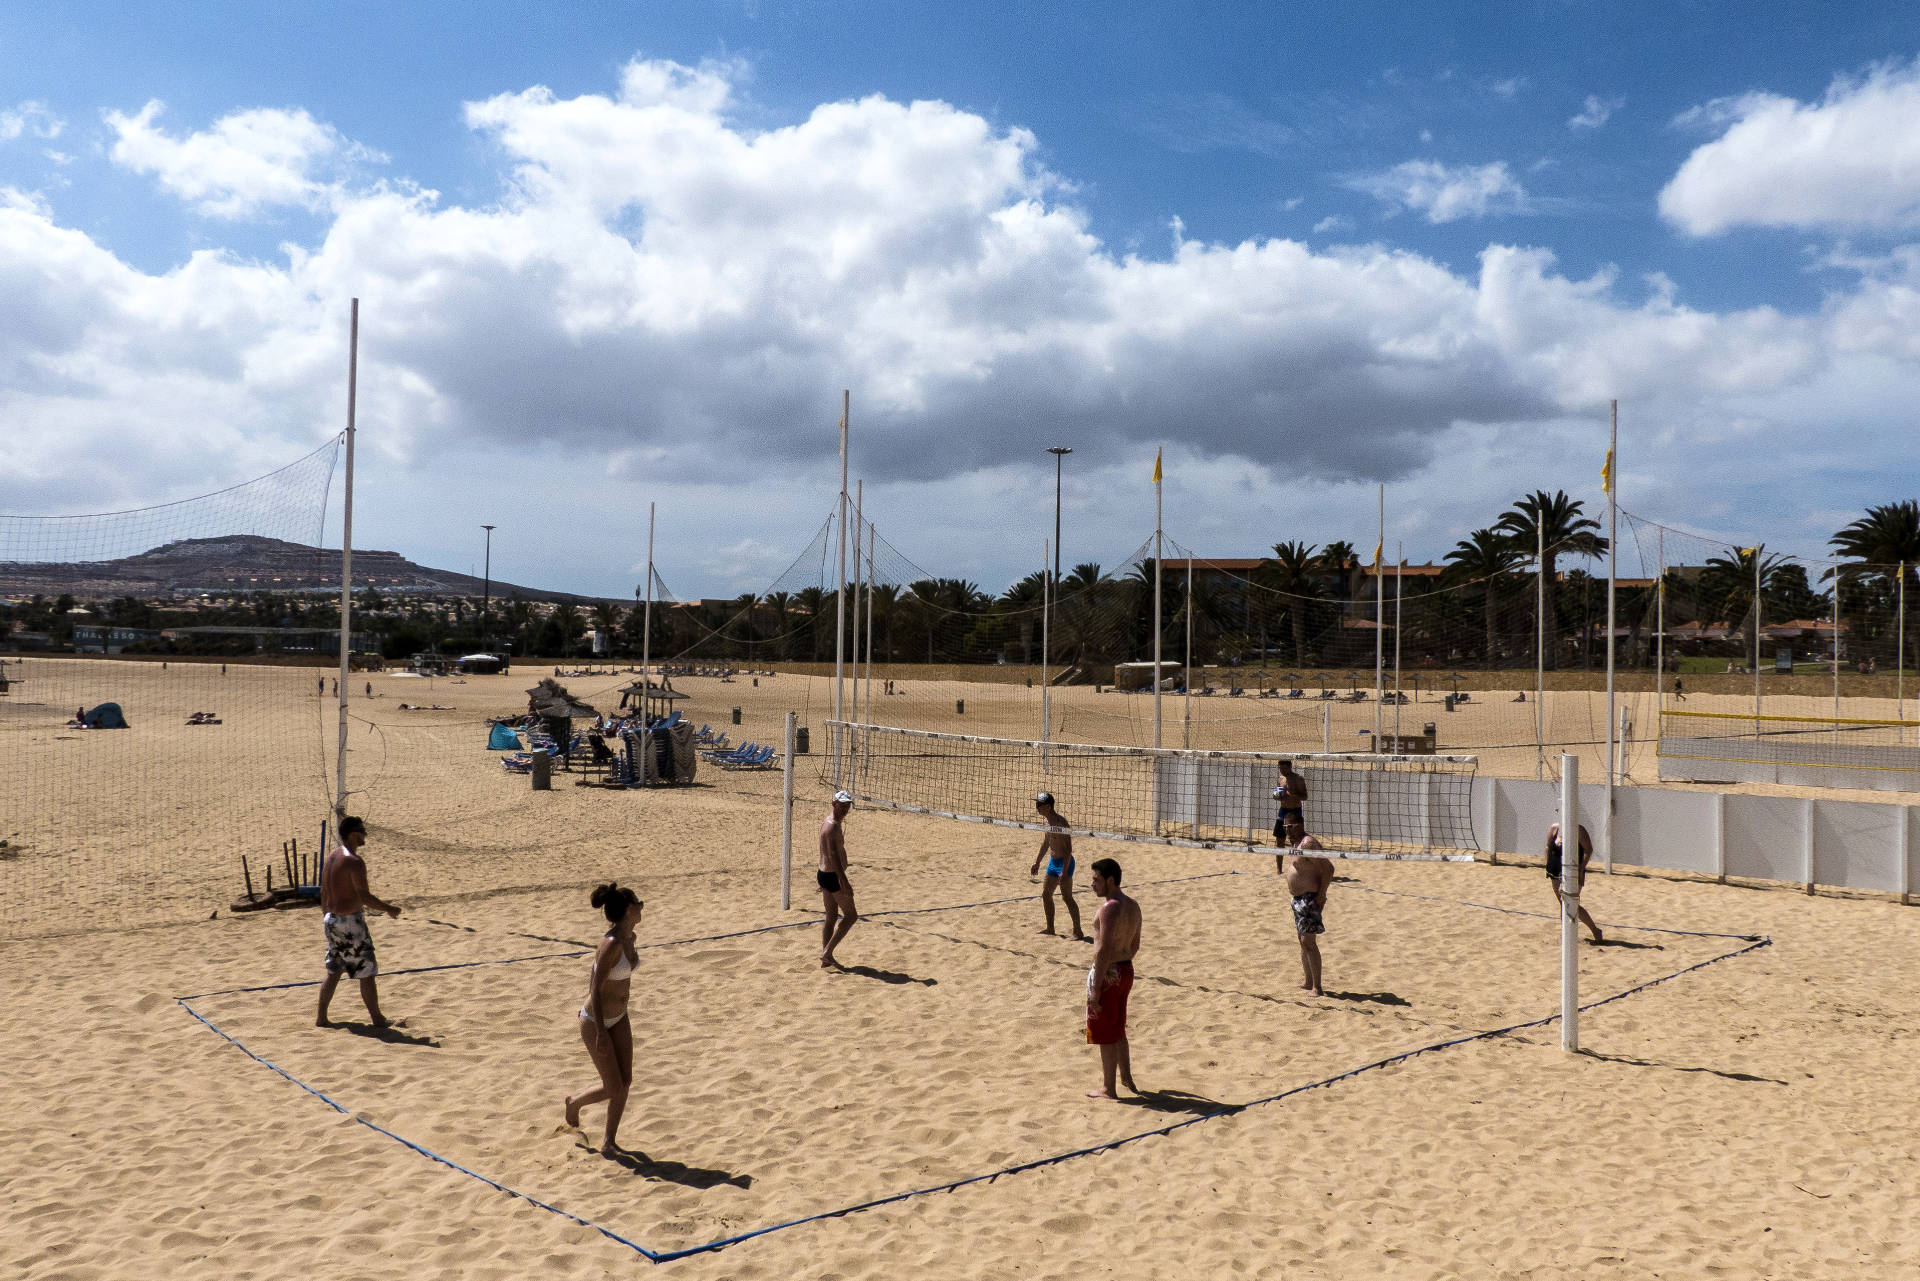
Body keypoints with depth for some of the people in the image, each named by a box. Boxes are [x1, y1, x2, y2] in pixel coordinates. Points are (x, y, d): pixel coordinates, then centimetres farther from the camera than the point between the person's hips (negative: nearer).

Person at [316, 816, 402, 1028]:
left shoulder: (332, 857, 8)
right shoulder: (354, 861, -20)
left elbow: (324, 891, 16)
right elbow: (364, 897, -22)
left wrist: (326, 917, 25)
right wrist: (388, 909, -9)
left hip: (332, 919, 9)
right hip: (350, 922, -9)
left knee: (334, 971, 17)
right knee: (366, 972, 2)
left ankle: (321, 1018, 20)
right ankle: (377, 1019, 10)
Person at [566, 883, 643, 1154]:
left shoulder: (629, 938, -2)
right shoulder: (612, 944, -29)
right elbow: (596, 989, -25)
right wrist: (601, 1033, -23)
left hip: (619, 1018, 8)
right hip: (595, 1021, -8)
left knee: (626, 1082, 6)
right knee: (613, 1088, 0)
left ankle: (609, 1140, 20)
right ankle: (575, 1102, 29)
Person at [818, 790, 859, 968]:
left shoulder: (829, 822, 13)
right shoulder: (832, 826, -19)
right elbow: (833, 856, -27)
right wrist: (844, 882, -31)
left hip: (824, 874, 10)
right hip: (833, 876, -10)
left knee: (831, 917, 14)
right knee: (851, 915, -1)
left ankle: (826, 960, 18)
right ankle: (827, 953, -2)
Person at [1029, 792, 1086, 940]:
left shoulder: (1060, 823, -21)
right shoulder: (1048, 820, 7)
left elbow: (1069, 849, -23)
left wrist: (1064, 871, -27)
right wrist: (1037, 862, 24)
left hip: (1064, 862, -10)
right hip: (1053, 861, 10)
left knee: (1067, 897, -10)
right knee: (1046, 894, 14)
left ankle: (1078, 931, -5)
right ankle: (1050, 928, 24)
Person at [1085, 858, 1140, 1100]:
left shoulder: (1109, 908, -21)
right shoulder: (1133, 906, 7)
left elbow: (1104, 950, -24)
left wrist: (1096, 989, -22)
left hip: (1108, 973, -9)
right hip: (1127, 971, 9)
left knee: (1105, 1035, 3)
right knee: (1118, 1030, 23)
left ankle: (1108, 1089, 12)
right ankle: (1127, 1078, 32)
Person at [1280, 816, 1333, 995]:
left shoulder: (1308, 843, -18)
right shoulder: (1294, 844, 13)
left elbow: (1328, 869, -22)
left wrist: (1320, 895, -23)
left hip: (1311, 898, -11)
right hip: (1299, 898, 11)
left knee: (1308, 942, -13)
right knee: (1302, 941, 16)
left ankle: (1317, 988, -12)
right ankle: (1307, 982, 26)